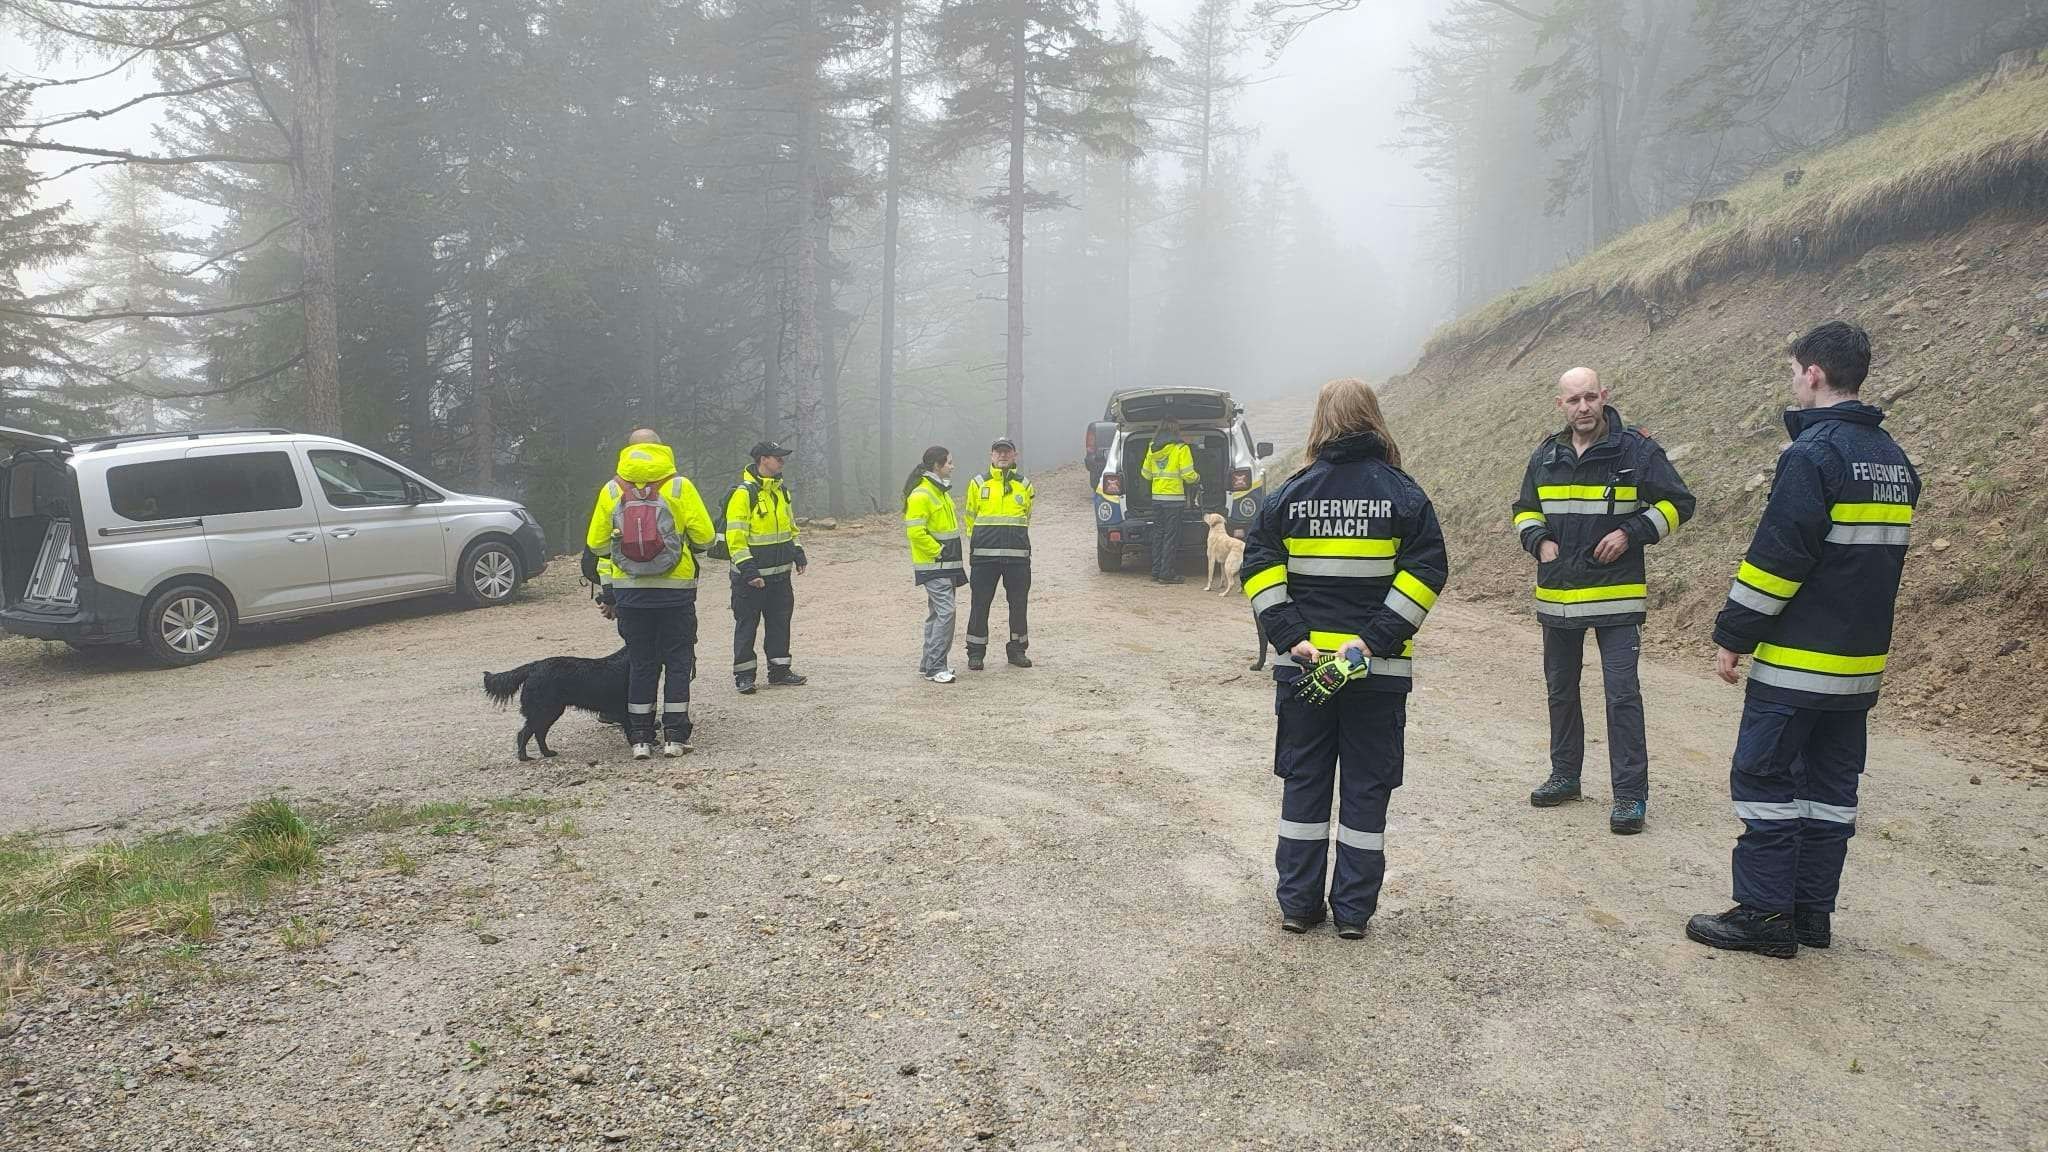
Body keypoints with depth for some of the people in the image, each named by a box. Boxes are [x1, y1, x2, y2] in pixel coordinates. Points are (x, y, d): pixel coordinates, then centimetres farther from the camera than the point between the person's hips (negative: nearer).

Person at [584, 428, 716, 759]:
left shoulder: (611, 490, 2)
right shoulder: (679, 487, -5)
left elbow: (596, 545, 5)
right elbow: (704, 537, -6)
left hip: (630, 591, 2)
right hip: (676, 590, -2)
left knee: (640, 664, 11)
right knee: (678, 662, 8)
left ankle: (640, 739, 12)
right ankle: (675, 736, 7)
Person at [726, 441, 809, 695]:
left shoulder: (780, 490, 11)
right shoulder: (743, 493, -15)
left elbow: (790, 525, 23)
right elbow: (735, 536, -18)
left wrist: (798, 553, 12)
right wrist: (747, 569, -21)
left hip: (780, 573, 7)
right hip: (751, 576, -7)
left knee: (780, 621, 12)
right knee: (747, 624, 3)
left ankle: (779, 671, 21)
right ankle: (744, 675, 12)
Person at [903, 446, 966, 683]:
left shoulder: (941, 491, 16)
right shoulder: (920, 495, -16)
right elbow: (916, 531, -22)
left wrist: (955, 558, 21)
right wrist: (938, 551, -16)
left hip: (947, 565, 10)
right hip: (933, 566, -10)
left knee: (938, 613, 13)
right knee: (945, 611, -15)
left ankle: (929, 664, 21)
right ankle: (935, 668, -11)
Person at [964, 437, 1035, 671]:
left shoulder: (1024, 485, 10)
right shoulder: (978, 483, 5)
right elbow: (970, 518, 13)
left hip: (1018, 555, 2)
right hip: (984, 555, -1)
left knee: (1019, 603, 7)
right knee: (980, 604, 1)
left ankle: (1018, 649, 21)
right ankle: (976, 653, 11)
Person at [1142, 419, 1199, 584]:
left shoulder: (1151, 448, 10)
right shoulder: (1181, 448, -8)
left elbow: (1146, 473, 16)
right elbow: (1188, 475, -11)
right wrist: (1197, 478, 10)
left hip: (1156, 497, 6)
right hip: (1174, 498, -6)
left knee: (1158, 534, 12)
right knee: (1171, 536, -2)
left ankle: (1156, 572, 14)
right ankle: (1167, 574, -2)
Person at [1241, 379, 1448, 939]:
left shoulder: (1291, 493, 1)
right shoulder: (1403, 494, -3)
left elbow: (1258, 566, -5)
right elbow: (1427, 569, -11)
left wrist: (1290, 636, -9)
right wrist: (1377, 638, -14)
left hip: (1303, 662, 1)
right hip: (1379, 669, -1)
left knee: (1304, 782, 12)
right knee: (1366, 788, 9)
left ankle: (1298, 903, 16)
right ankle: (1354, 910, 14)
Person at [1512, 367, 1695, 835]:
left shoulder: (1636, 450, -7)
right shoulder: (1546, 456, 6)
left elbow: (1677, 503, 0)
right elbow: (1525, 509, 20)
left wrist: (1631, 533, -13)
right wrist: (1539, 541, 0)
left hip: (1616, 594, -5)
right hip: (1556, 594, 5)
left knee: (1622, 694, -7)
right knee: (1560, 689, 15)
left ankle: (1630, 793, 0)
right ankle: (1565, 774, 31)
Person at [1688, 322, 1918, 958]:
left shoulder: (1813, 453, -16)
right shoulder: (1895, 459, 13)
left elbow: (1775, 557, -18)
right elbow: (1883, 558, 18)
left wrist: (1734, 636, -11)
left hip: (1796, 660, -9)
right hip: (1862, 662, 9)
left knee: (1763, 779, -1)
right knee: (1830, 783, 13)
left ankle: (1765, 915, 2)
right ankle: (1813, 911, 19)